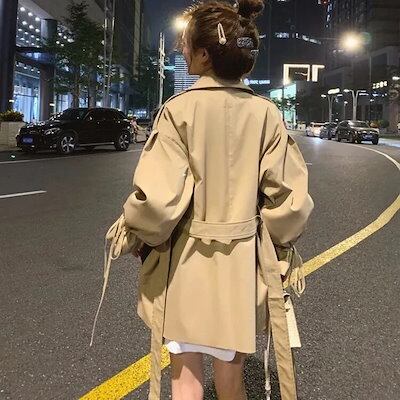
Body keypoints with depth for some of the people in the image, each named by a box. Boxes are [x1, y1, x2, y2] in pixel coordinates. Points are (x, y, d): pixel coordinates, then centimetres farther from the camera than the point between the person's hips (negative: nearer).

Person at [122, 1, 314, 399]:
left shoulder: (178, 110, -14)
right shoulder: (266, 113, -6)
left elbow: (156, 200, -18)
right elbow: (291, 201, -6)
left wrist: (141, 235, 2)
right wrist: (274, 246, 12)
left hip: (184, 262, -2)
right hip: (242, 264, 3)